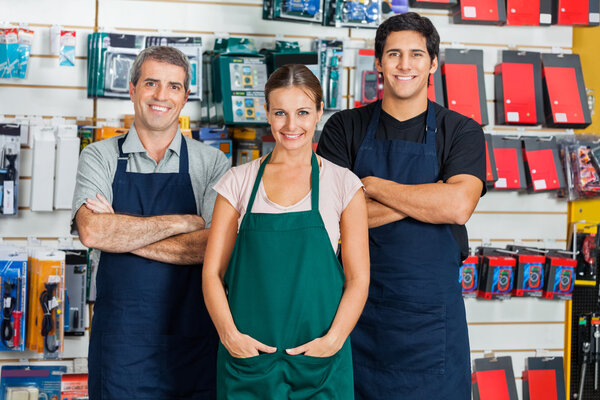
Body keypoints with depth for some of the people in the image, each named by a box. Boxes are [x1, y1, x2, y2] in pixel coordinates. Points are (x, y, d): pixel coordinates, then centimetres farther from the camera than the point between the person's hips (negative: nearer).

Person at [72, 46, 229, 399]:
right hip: (120, 340, 0)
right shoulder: (100, 157, 4)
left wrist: (122, 233, -12)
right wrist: (183, 222, -13)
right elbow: (92, 231, -14)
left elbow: (212, 247, -12)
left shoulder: (212, 163, 2)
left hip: (193, 341, 0)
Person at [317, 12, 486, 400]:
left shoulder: (461, 132, 1)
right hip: (357, 306, 1)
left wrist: (372, 186, -11)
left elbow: (458, 205, -17)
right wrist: (422, 200, -13)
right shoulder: (345, 128, 3)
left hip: (432, 309, 0)